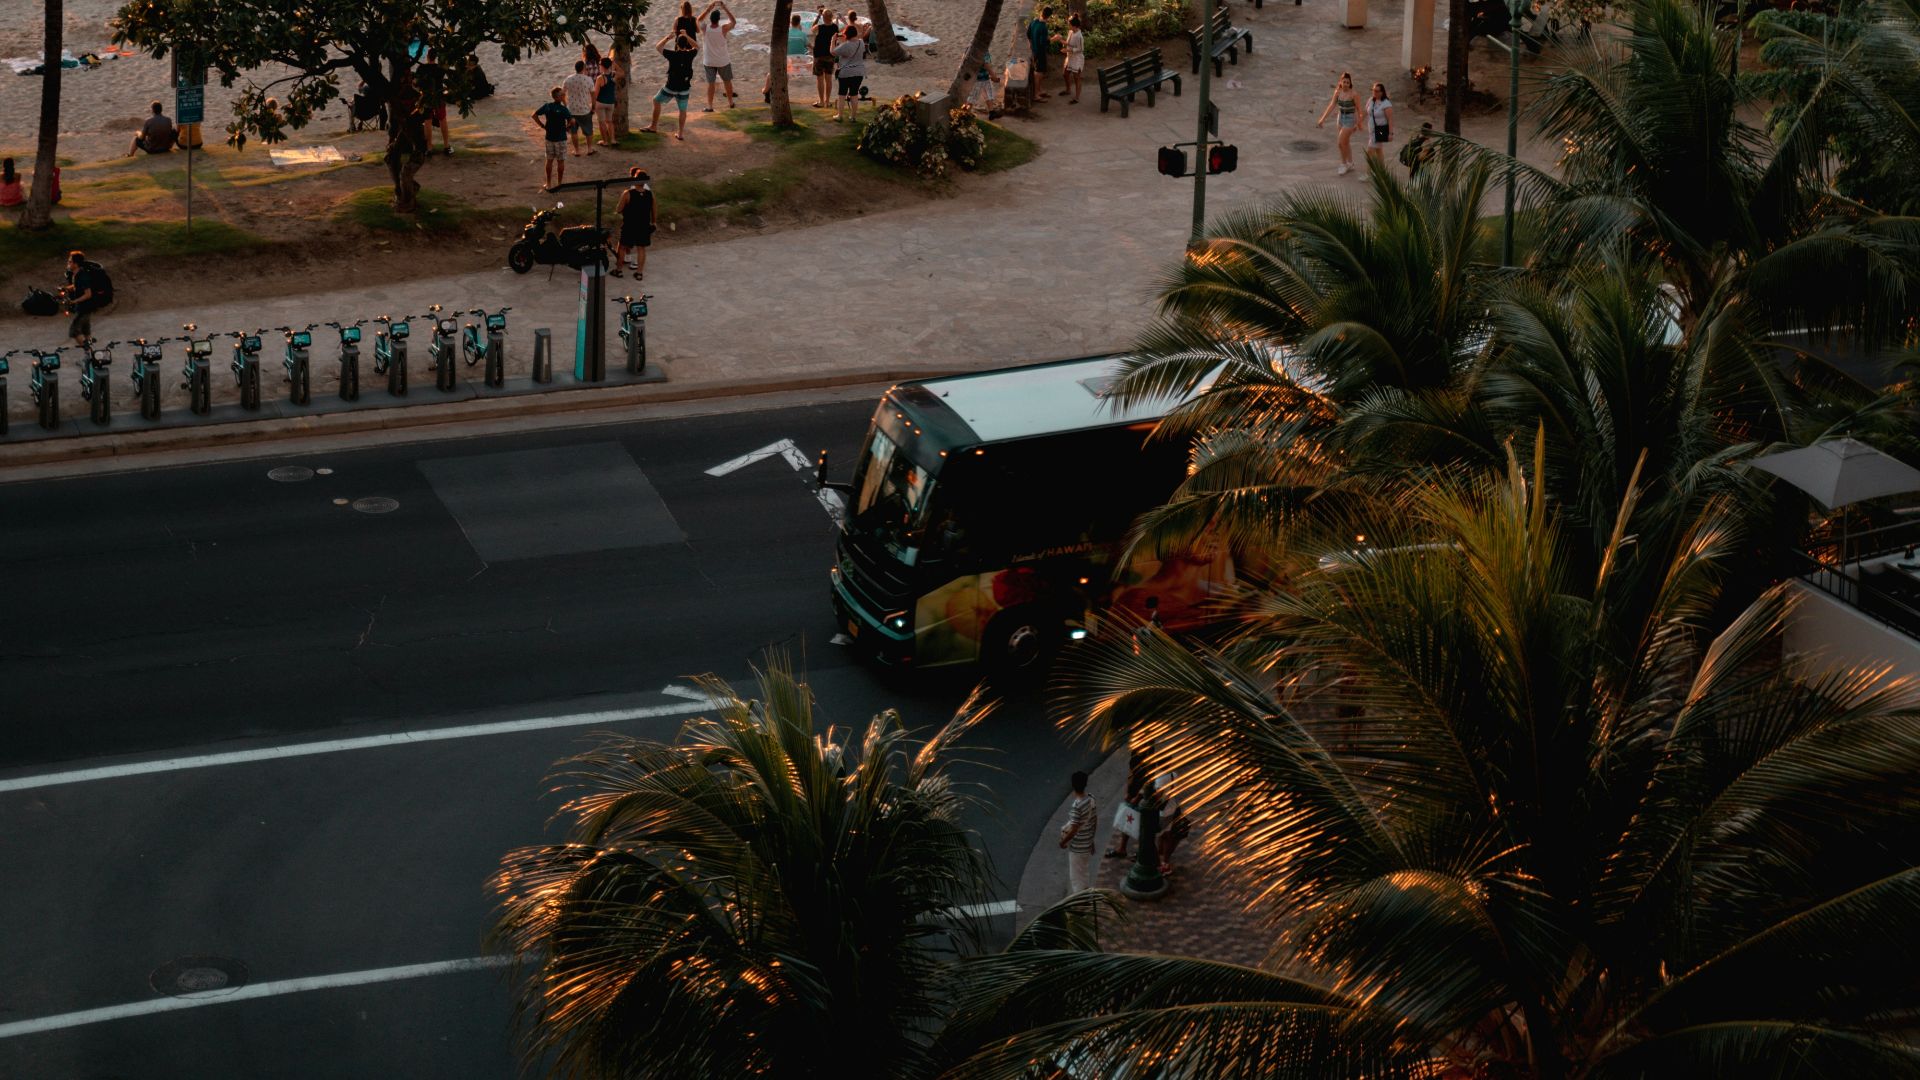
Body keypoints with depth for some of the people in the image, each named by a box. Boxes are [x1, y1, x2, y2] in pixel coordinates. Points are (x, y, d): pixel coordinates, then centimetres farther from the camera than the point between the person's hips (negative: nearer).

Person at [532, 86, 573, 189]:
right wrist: (568, 127, -6)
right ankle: (559, 183, 13)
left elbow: (534, 115, -1)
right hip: (561, 138, -4)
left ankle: (548, 183, 17)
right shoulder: (563, 109, -16)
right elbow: (572, 121, -26)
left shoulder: (547, 106, -2)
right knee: (561, 161, 8)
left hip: (549, 137, 4)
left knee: (549, 160, 13)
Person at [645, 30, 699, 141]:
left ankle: (654, 126, 24)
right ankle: (681, 133, 19)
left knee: (656, 101, 19)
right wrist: (687, 37, 13)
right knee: (682, 110, 17)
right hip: (684, 88, 2)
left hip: (671, 87, -2)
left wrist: (668, 37, 6)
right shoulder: (690, 55, -10)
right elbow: (696, 47, 15)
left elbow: (658, 46, -1)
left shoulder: (672, 55, -16)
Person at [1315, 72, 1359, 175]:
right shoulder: (1338, 92, -4)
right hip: (1341, 118, 6)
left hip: (1350, 120, -6)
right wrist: (1323, 119, -6)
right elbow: (1331, 106, -2)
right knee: (1346, 143, 17)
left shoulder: (1353, 94, -19)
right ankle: (1350, 165, 32)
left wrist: (1359, 123, -7)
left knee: (1341, 143, -8)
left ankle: (1344, 164, 12)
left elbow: (1359, 109, -12)